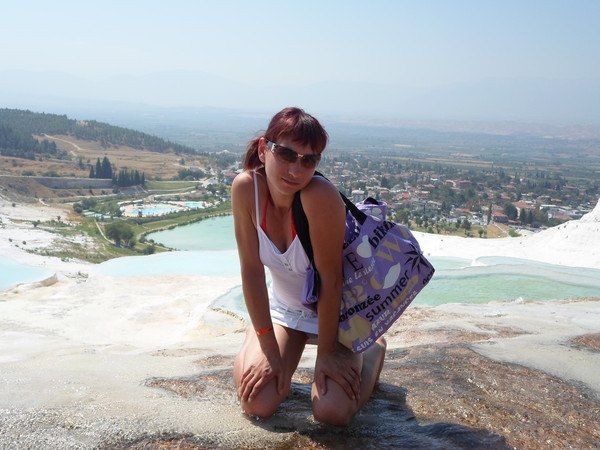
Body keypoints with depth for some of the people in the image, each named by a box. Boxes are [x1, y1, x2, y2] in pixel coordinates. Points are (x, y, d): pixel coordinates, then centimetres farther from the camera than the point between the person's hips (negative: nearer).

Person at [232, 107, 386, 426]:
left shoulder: (320, 196, -34)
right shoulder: (246, 188, -23)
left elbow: (330, 280, -27)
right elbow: (252, 271, -19)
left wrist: (326, 352, -18)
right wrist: (269, 350, -16)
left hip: (334, 309, -3)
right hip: (281, 306, 3)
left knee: (331, 411, -13)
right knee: (257, 402, -11)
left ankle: (373, 351, 18)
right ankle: (293, 348, 21)